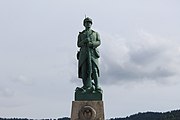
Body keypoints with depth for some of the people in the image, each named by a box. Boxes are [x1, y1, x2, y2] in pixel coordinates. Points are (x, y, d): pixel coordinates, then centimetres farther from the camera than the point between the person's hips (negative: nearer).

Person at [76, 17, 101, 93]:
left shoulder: (95, 33, 21)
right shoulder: (80, 34, 21)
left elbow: (99, 42, 6)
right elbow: (78, 44, 10)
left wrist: (91, 44, -13)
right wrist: (85, 41, -10)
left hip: (93, 53, -1)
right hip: (84, 53, 1)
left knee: (94, 70, -13)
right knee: (84, 70, -9)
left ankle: (97, 87, -16)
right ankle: (86, 87, -9)